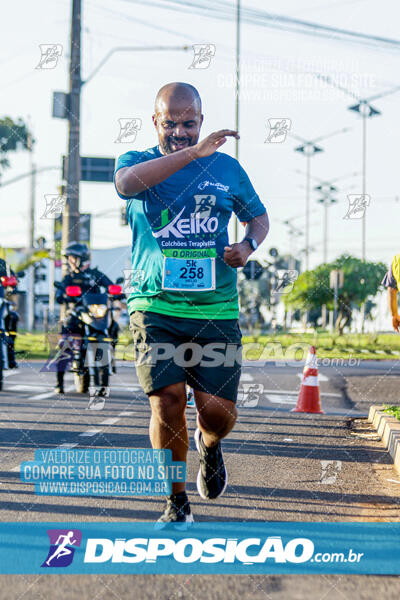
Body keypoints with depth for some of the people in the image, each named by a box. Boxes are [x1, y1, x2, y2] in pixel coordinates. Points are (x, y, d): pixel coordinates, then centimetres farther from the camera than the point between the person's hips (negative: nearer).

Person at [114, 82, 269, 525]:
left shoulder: (227, 167, 11)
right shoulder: (136, 161, 4)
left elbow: (259, 217, 23)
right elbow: (127, 181, -22)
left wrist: (247, 246, 0)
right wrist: (193, 153, -29)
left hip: (216, 310, 2)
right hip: (155, 308, -2)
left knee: (218, 411, -4)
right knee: (167, 398, -13)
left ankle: (209, 445, 35)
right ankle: (176, 503, 6)